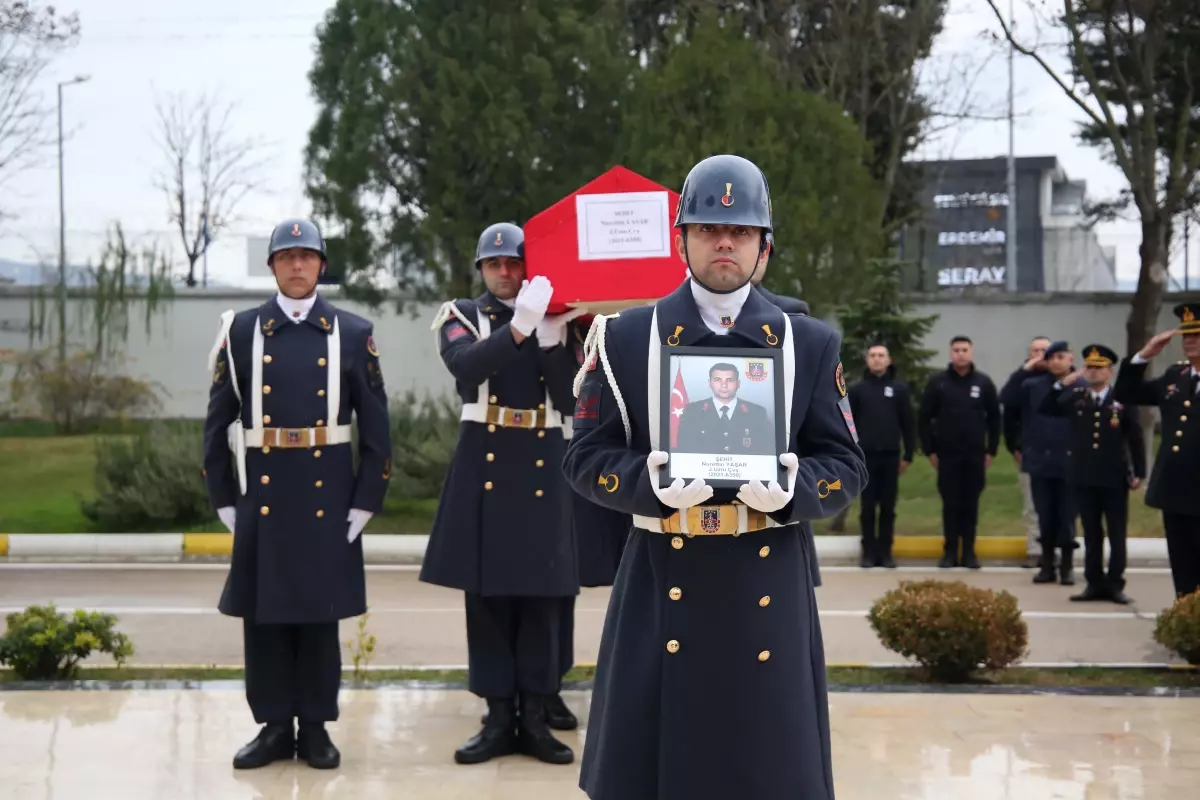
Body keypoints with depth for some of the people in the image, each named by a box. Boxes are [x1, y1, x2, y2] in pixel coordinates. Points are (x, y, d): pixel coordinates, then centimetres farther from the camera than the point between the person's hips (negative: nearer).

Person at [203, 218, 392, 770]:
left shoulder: (353, 333, 3)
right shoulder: (242, 330, 4)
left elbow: (375, 425, 2)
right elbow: (219, 422, 5)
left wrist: (367, 499, -3)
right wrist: (222, 498, 2)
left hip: (326, 496, -1)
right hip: (261, 494, 1)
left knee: (320, 612, 5)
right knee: (262, 612, 4)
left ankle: (315, 726, 15)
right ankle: (274, 725, 15)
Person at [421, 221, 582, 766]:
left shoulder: (555, 318, 10)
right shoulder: (461, 316, 6)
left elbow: (569, 398, -1)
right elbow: (466, 366, -17)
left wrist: (550, 338, -12)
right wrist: (519, 325, -27)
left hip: (543, 466, 1)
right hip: (483, 465, -1)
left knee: (543, 591, 1)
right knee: (486, 591, 1)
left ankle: (536, 714, 9)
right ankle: (499, 716, 9)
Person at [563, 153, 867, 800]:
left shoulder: (811, 345, 6)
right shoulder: (626, 339, 3)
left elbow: (845, 466, 6)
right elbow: (586, 456, 2)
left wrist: (795, 489, -16)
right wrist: (650, 483, -18)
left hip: (769, 588, 1)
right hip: (662, 586, 0)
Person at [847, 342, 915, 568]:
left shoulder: (900, 389, 6)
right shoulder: (856, 389, 5)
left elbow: (907, 424, 6)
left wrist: (908, 455, 2)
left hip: (890, 456, 0)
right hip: (865, 456, 0)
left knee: (888, 507, 3)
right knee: (867, 507, 2)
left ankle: (885, 552, 9)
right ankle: (869, 552, 7)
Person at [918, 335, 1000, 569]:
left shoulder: (984, 383, 3)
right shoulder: (937, 382, 0)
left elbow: (994, 418, 7)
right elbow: (923, 418, 2)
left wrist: (991, 450, 2)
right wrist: (930, 450, -2)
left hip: (975, 455, 1)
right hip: (947, 455, -1)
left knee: (970, 505, 5)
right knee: (950, 505, 3)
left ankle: (969, 552, 11)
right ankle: (950, 552, 9)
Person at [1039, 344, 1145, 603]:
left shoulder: (1122, 400, -2)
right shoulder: (1075, 398, 6)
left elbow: (1136, 439, 0)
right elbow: (1045, 409, -1)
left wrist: (1139, 473, -4)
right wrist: (1062, 384, -12)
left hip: (1114, 478, -2)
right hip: (1084, 478, 3)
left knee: (1116, 535, 3)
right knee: (1091, 534, 8)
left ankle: (1115, 584, 9)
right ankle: (1094, 584, 13)